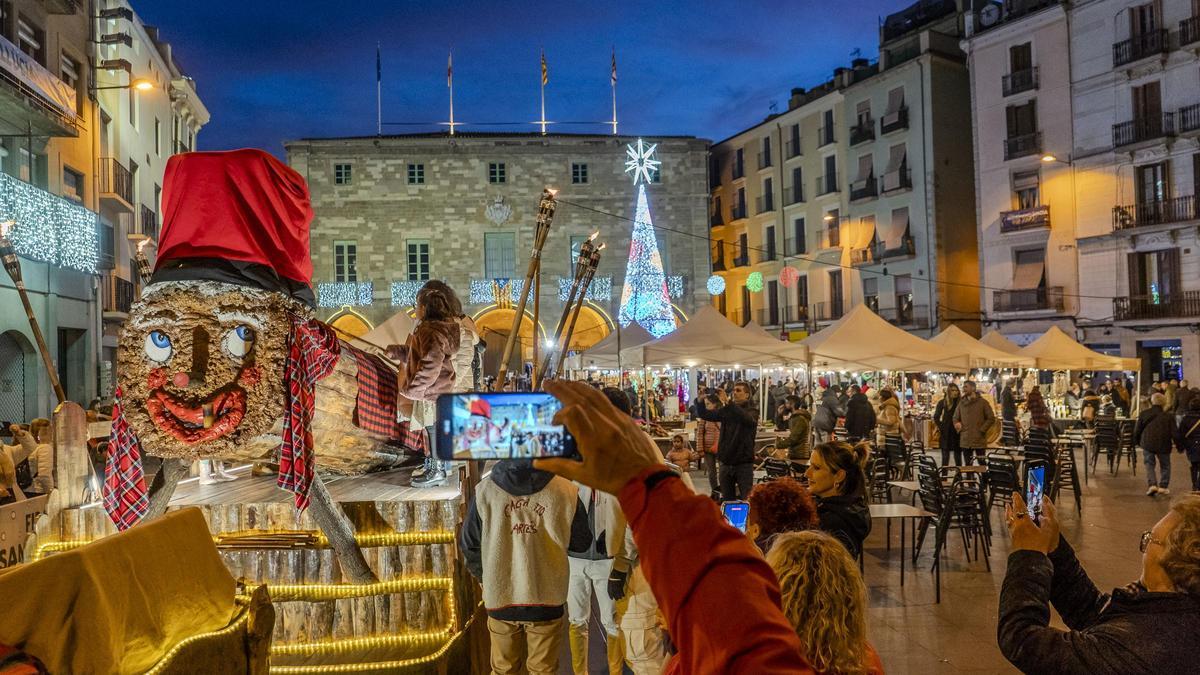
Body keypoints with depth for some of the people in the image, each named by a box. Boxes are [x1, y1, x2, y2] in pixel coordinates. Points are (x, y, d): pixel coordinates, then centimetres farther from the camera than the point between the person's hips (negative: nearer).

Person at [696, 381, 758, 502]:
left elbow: (746, 419, -28)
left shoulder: (751, 411, -4)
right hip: (726, 462, 4)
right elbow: (705, 415, 2)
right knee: (727, 500, 11)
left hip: (744, 463, -4)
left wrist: (727, 402, -36)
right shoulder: (726, 410, 10)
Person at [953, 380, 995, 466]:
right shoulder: (961, 403, 10)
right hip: (965, 441, 4)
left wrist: (982, 430, -8)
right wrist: (957, 425, 0)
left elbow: (991, 418, -2)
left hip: (979, 440, -4)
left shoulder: (982, 402, -2)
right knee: (968, 466, 9)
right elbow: (955, 418, 19)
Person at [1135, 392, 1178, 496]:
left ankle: (1152, 484, -10)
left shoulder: (1144, 414, 0)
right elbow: (1174, 434, -5)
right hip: (1163, 445, 0)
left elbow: (1137, 430, 5)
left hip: (1147, 444, 0)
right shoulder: (1169, 416, -5)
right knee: (1165, 465, 16)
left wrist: (1136, 441, 20)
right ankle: (1163, 486, 12)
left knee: (1149, 464, 9)